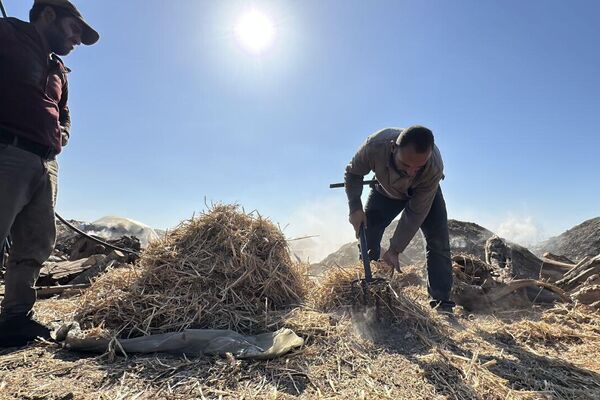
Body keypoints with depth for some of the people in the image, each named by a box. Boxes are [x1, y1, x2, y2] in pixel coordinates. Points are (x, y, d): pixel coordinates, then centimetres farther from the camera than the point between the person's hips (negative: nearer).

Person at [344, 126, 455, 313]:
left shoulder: (434, 167, -40)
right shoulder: (375, 145, -40)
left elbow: (416, 213, -31)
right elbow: (352, 173, -19)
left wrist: (395, 250, -30)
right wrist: (355, 207, -31)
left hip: (424, 194, -1)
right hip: (386, 191, 1)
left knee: (438, 241, -15)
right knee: (367, 236, -7)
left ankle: (442, 303, -7)